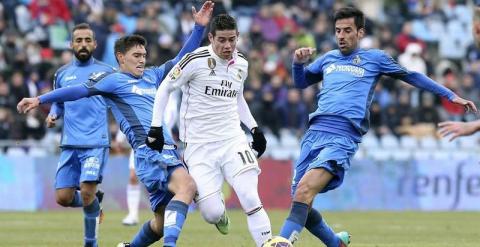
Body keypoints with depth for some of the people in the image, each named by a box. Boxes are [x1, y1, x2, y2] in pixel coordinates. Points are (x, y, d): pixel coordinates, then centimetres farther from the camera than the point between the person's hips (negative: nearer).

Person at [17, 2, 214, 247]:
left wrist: (199, 27, 23)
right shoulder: (114, 80, 4)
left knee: (162, 223, 7)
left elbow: (181, 60, 31)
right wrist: (40, 99, -10)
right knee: (187, 186, -33)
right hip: (149, 151, -8)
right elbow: (81, 90, -3)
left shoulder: (152, 76, 24)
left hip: (168, 151, 8)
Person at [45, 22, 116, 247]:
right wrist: (53, 115, 3)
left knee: (87, 191, -19)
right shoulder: (62, 74, 13)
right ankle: (94, 202, 30)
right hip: (70, 144, 4)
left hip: (96, 143, -4)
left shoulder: (107, 72, 4)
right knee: (63, 198, -2)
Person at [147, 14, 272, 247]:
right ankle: (218, 209, 28)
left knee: (251, 200, -14)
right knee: (212, 214, -9)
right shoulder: (196, 60, -12)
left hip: (232, 140, 4)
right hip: (199, 146, -4)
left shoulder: (241, 64, 7)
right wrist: (156, 127, -5)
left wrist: (254, 127, 17)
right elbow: (165, 88, -1)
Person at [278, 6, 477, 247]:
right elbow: (301, 82, 36)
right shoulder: (328, 58, 23)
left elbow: (412, 76, 20)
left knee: (304, 191, -28)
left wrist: (451, 95, 18)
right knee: (300, 205, 1)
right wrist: (298, 62, 13)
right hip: (314, 133, 5)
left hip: (343, 138, -5)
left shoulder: (374, 58, 12)